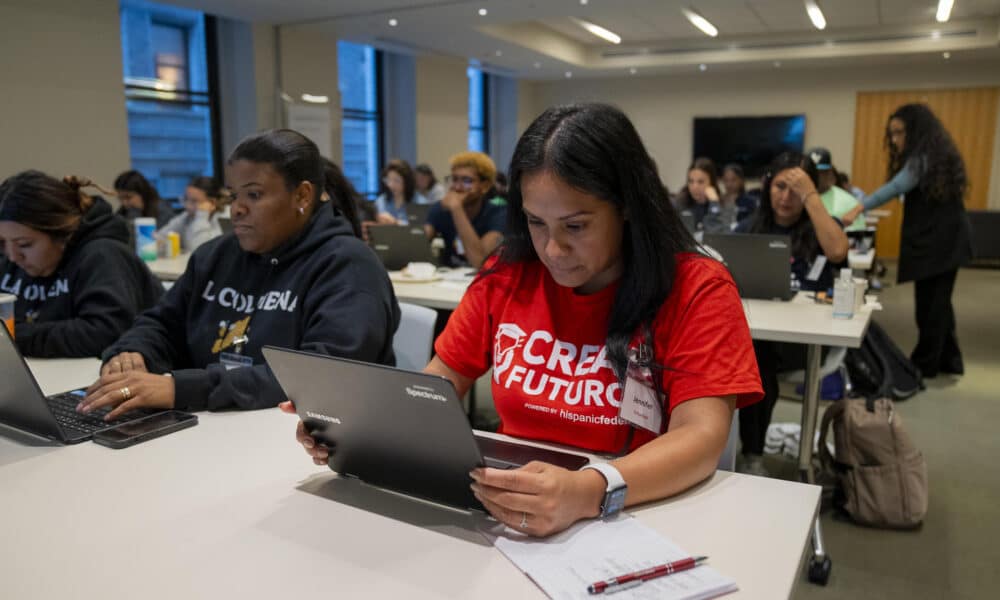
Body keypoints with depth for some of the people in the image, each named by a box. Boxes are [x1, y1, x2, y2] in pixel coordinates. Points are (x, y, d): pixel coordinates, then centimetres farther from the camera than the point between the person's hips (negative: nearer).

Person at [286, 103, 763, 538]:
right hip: (503, 513, 3)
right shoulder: (506, 277, 1)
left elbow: (701, 437, -19)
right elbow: (441, 382, 6)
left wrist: (589, 492, -36)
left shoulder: (697, 289, -10)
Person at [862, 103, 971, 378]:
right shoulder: (937, 155, 13)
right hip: (947, 240, 10)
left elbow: (896, 187, -31)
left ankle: (925, 364, 11)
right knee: (938, 303, 17)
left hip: (934, 242, -10)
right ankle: (949, 361, 25)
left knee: (929, 305, 0)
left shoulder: (922, 158, -16)